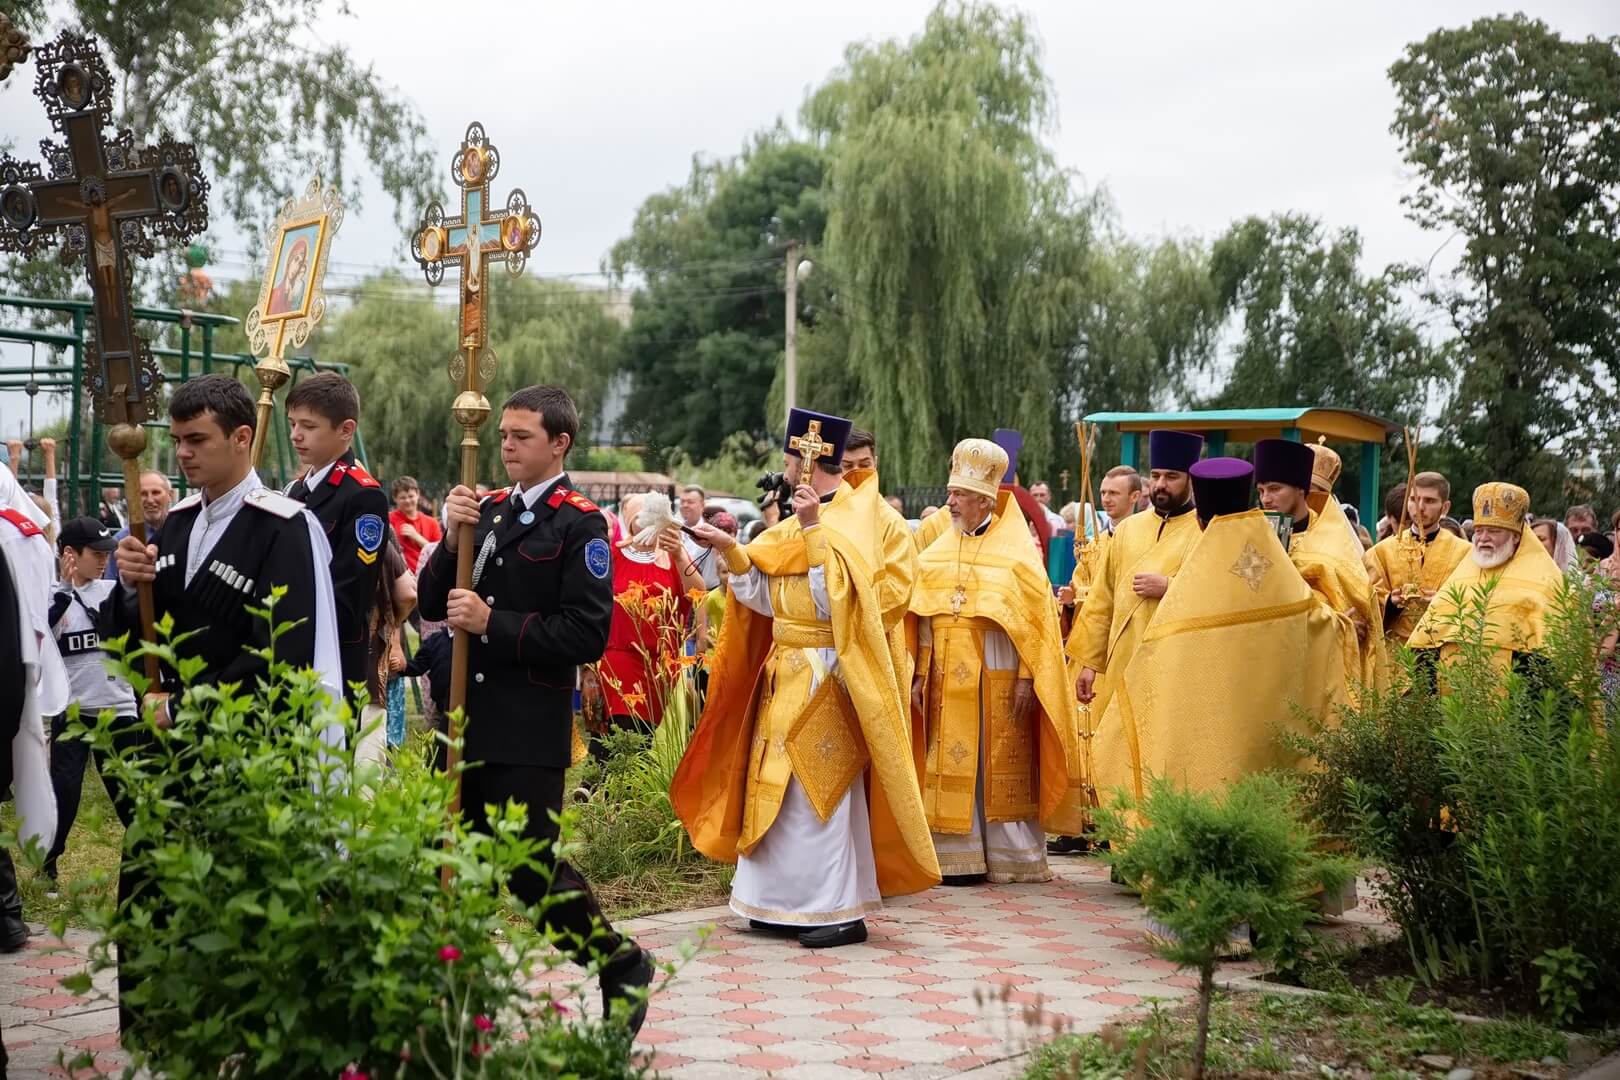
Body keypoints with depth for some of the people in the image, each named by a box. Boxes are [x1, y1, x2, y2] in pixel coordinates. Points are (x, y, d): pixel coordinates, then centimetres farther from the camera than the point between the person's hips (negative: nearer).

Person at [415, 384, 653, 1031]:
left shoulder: (580, 525, -7)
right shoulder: (487, 511, 11)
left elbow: (586, 635, -15)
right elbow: (431, 604, 8)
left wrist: (493, 624, -17)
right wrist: (454, 541, -8)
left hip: (531, 730, -6)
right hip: (468, 719, 6)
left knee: (529, 866, -3)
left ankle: (623, 966, 18)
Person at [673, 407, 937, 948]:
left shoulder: (857, 518, -10)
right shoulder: (801, 524, 12)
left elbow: (837, 599, -22)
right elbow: (767, 596, 10)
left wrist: (814, 530, -25)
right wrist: (731, 550, 0)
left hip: (825, 675, -8)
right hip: (787, 673, 9)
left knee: (821, 788, -6)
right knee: (782, 787, 10)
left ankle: (842, 910, 1)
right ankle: (792, 904, 17)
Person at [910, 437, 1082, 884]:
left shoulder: (1016, 552, -1)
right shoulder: (936, 554, 11)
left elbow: (1034, 618, -5)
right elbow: (925, 620, 9)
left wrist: (1026, 678, -12)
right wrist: (920, 675, 3)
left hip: (998, 681, -4)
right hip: (948, 683, 4)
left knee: (1002, 769, 0)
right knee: (953, 768, 2)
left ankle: (1012, 858, 8)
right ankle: (960, 857, 7)